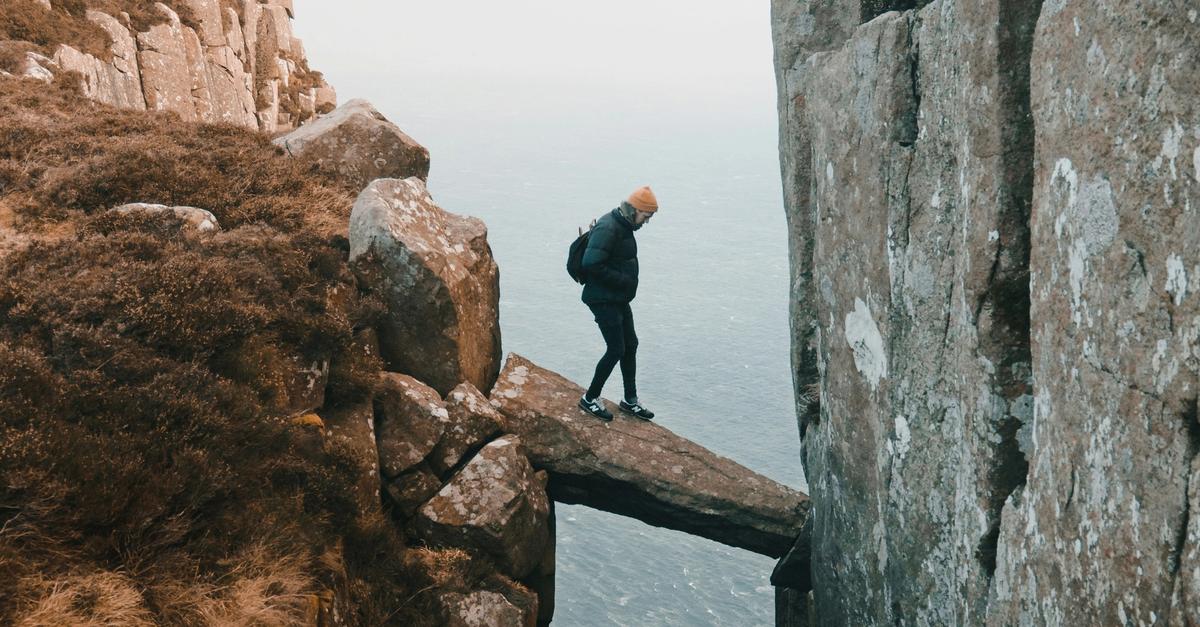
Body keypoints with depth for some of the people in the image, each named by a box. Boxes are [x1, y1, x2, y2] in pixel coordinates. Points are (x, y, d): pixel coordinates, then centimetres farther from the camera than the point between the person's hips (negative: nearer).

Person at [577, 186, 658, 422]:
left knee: (630, 345, 13)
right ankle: (590, 398, 9)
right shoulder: (608, 229, -22)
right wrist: (623, 280, -22)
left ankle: (630, 400, 25)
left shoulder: (624, 227, 10)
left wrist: (627, 281, 6)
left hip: (619, 300, 10)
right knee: (616, 350, -6)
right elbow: (592, 265, -28)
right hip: (604, 301, -10)